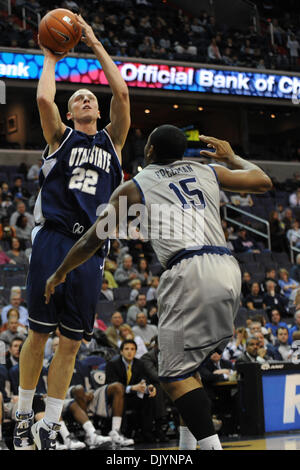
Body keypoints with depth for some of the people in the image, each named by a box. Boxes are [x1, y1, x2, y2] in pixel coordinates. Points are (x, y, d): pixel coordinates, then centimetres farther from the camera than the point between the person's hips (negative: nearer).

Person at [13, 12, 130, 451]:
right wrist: (50, 58, 7)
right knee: (40, 331, -1)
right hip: (53, 239, -3)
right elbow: (44, 98, -8)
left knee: (71, 341, 2)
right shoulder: (61, 137, 10)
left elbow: (122, 92, 4)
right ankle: (23, 415, 12)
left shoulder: (112, 140, 17)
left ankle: (49, 426, 8)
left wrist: (96, 45, 8)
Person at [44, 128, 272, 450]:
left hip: (188, 272, -6)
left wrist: (59, 274, 32)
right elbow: (264, 182, 34)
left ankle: (211, 445, -17)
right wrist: (231, 158, 50)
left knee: (174, 375, -3)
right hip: (228, 270, 6)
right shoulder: (209, 172, 23)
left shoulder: (133, 188, 14)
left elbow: (92, 241, 18)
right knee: (186, 367, 21)